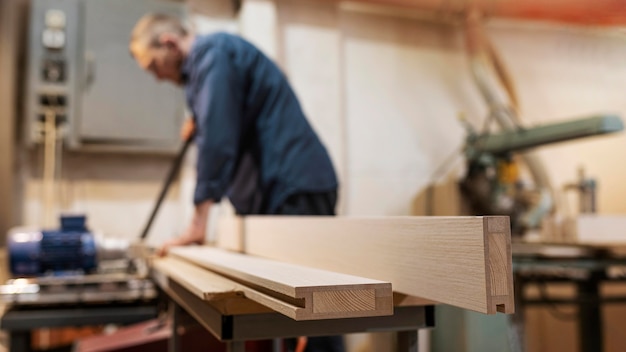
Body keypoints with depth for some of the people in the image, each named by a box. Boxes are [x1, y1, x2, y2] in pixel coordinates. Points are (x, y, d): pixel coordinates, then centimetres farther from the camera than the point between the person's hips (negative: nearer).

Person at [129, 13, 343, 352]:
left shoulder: (212, 53, -6)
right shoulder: (212, 59, 26)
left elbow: (217, 138, -16)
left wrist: (199, 221, -15)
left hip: (295, 189, -10)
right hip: (284, 188, 10)